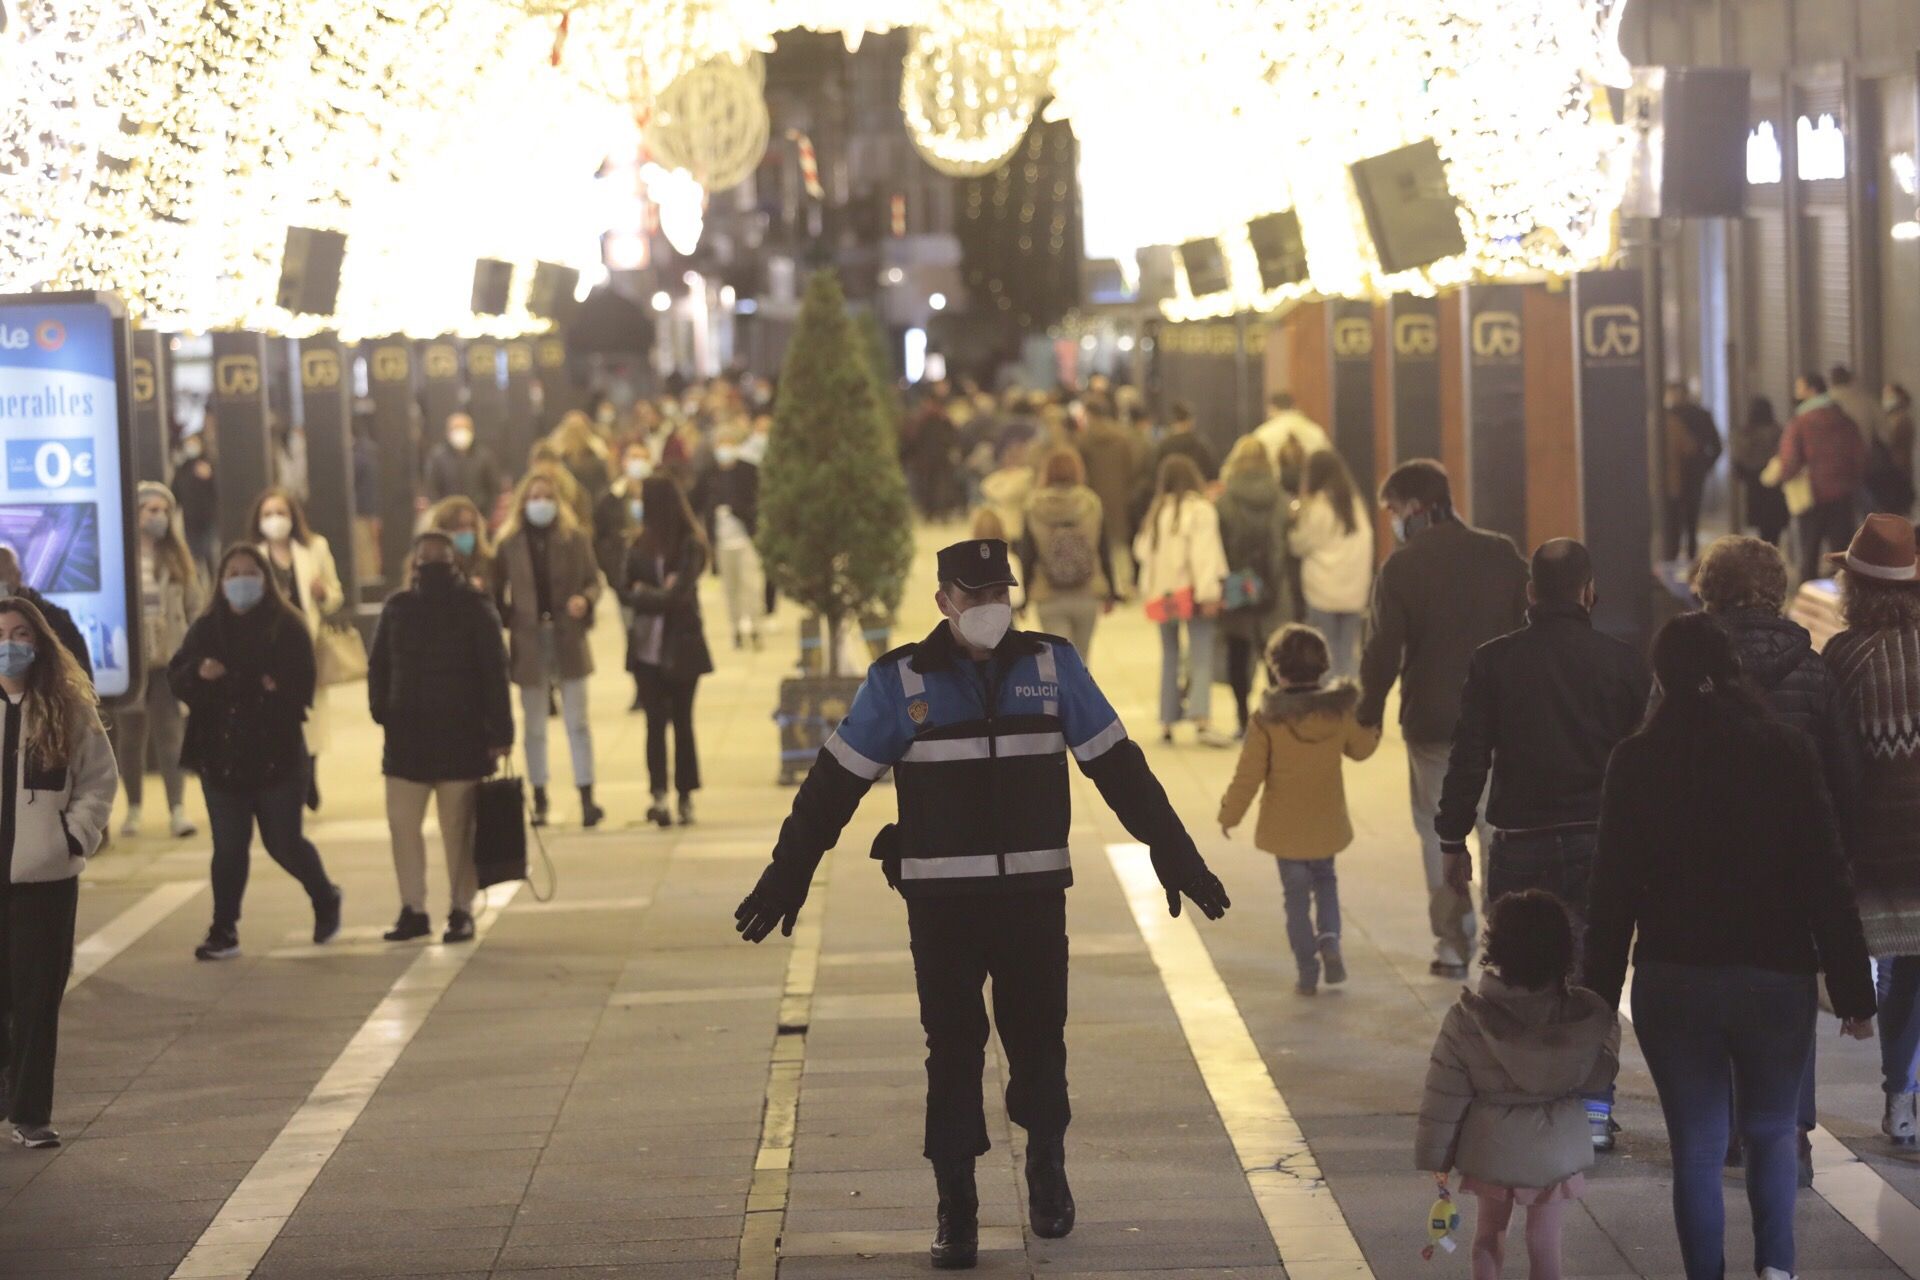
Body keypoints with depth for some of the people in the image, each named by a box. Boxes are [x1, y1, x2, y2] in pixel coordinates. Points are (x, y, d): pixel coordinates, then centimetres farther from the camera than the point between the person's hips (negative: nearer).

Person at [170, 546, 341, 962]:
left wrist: (277, 690, -24)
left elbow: (303, 686, -4)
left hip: (276, 754, -3)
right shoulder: (206, 628, 6)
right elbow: (176, 678, 3)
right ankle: (223, 931, 8)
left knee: (284, 842, 4)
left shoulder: (287, 627, -3)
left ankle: (326, 899, 31)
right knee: (229, 847, 3)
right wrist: (198, 673, -18)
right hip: (221, 755, 3)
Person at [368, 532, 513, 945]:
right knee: (402, 824, 1)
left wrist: (499, 732, -9)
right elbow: (378, 667, 11)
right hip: (408, 733, 3)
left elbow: (494, 673, -4)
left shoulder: (475, 608, -1)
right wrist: (384, 716, -2)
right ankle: (413, 911, 9)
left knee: (458, 829, 2)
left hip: (461, 735, -3)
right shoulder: (396, 608, 8)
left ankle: (461, 912, 9)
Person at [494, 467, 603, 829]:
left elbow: (594, 581, 4)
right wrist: (507, 623, -11)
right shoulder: (509, 544, -1)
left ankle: (587, 796, 3)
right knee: (534, 726, 9)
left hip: (568, 638, 0)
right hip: (528, 641, 0)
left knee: (577, 721, 1)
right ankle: (539, 799, 19)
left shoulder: (574, 538, 0)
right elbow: (498, 593, 2)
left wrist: (585, 600, -16)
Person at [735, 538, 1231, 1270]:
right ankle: (956, 1213, 9)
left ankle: (1047, 1172, 32)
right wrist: (786, 878, -4)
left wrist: (1177, 860, 4)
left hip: (1034, 898, 1)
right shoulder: (901, 681, -3)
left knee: (1038, 1043, 7)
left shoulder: (1053, 668, 1)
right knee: (952, 1055, 1)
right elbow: (834, 784, 0)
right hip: (942, 902, -1)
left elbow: (1120, 770, 5)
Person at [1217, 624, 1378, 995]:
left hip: (1285, 829, -3)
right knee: (1325, 881, 24)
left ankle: (1307, 971, 7)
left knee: (1296, 896, 8)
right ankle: (1329, 939, 0)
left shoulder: (1267, 721, -17)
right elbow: (1361, 748, 10)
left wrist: (1229, 814, 0)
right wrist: (1372, 727, 30)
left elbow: (1248, 775, -13)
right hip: (1326, 825, 3)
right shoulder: (1339, 713, -8)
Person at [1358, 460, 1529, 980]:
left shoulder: (1402, 567, -9)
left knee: (1439, 830, 9)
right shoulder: (1502, 555, 2)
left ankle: (1454, 943, 9)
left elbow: (1384, 651, -13)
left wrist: (1368, 715, -3)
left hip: (1432, 721, -3)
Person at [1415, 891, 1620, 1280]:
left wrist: (1435, 1156, 2)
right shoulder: (1589, 1016, -16)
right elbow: (1597, 1080, 0)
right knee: (1544, 1243, 9)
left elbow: (1444, 1097, -10)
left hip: (1493, 1147, 0)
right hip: (1556, 1147, 0)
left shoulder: (1468, 1018, -17)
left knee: (1489, 1232, 22)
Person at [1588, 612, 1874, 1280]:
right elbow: (1828, 880, -6)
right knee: (1772, 1132, 18)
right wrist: (1853, 991, 0)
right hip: (1776, 976, 0)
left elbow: (1614, 889, -4)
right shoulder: (1787, 753, -7)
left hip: (1672, 981, 0)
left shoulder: (1636, 762, -6)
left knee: (1696, 1147, 10)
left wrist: (1600, 993, 4)